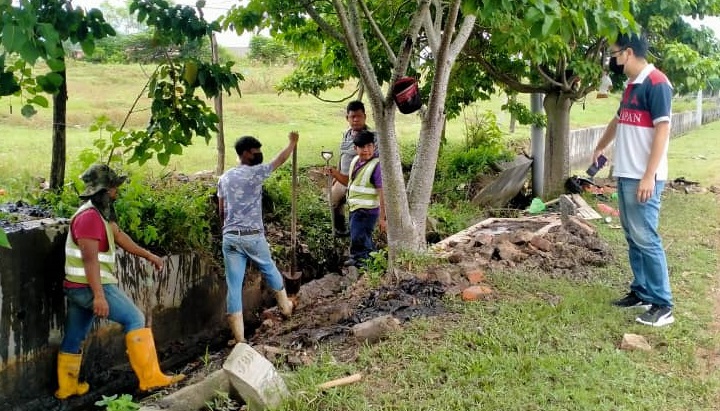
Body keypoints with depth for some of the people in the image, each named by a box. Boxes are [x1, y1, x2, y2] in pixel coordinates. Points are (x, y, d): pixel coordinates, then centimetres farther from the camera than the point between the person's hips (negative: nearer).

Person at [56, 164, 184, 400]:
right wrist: (99, 296, -28)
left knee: (74, 338, 16)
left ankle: (66, 387, 27)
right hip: (89, 287, -10)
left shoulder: (100, 213, 14)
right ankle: (150, 378, -9)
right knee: (135, 319, -9)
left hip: (79, 288, 10)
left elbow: (119, 236, 23)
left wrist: (148, 256, 24)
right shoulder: (90, 217, -18)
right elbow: (90, 259, -24)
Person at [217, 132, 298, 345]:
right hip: (253, 236, -4)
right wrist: (292, 142, 21)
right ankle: (285, 306, 44)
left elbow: (221, 211, 13)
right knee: (270, 270, 22)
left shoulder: (224, 178, 10)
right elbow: (280, 159, 5)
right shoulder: (255, 173, -7)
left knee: (234, 286, 2)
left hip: (230, 237, 4)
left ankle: (239, 337, 3)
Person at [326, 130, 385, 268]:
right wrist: (335, 174, 1)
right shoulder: (355, 161, 5)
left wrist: (382, 217, -22)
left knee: (358, 240, -2)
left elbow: (383, 193, -21)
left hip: (367, 211, -8)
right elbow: (349, 181, 20)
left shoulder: (377, 166, -20)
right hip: (355, 209, 8)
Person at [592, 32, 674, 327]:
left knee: (646, 238, -8)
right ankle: (641, 292, 21)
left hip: (643, 178, -9)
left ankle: (662, 304, -2)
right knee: (633, 237, 12)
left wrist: (649, 176, -23)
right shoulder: (631, 86, 15)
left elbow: (662, 129, -18)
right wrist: (599, 148, 45)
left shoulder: (656, 83, -13)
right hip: (624, 174, 9)